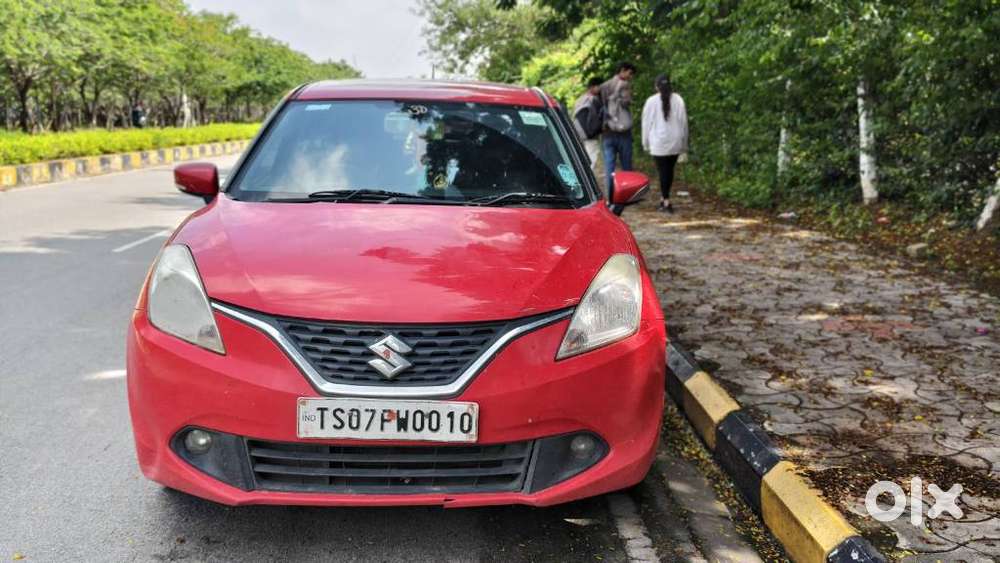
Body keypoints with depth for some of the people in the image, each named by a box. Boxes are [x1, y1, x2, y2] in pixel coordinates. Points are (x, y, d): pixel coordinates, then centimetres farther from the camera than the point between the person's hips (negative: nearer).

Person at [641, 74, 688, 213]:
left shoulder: (651, 101, -5)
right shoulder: (678, 100, 0)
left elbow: (647, 123, -1)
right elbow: (683, 122, 4)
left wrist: (646, 143, 8)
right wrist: (684, 143, 13)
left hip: (658, 143, -2)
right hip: (675, 142, 3)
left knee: (663, 171, 0)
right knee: (670, 170, 14)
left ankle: (666, 202, -4)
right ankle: (664, 198, 25)